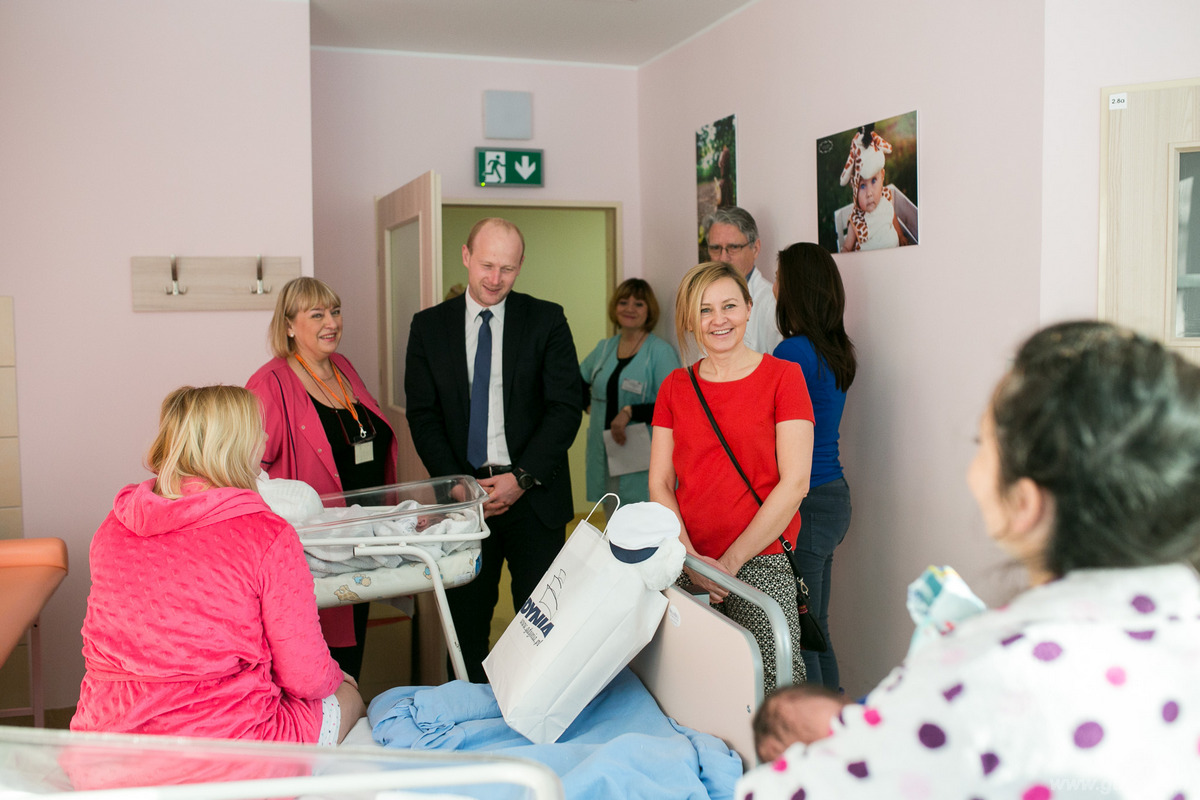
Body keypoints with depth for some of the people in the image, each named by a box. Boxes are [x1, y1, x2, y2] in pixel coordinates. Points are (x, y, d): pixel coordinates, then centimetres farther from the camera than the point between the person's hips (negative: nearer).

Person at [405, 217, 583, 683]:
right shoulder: (429, 326, 7)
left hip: (534, 496, -1)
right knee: (465, 622, 8)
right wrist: (457, 485, -8)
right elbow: (422, 414, 4)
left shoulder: (547, 321, 3)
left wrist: (522, 478, -12)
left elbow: (566, 407, -3)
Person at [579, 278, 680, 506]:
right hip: (605, 456, 6)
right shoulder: (604, 347, 12)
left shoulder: (661, 351, -6)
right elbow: (579, 380, 29)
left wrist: (630, 412, -22)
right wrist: (589, 405, 12)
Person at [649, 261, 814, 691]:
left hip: (760, 564, -3)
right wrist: (690, 558, -7)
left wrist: (730, 563, -9)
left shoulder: (782, 376, -1)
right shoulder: (674, 387, 11)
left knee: (774, 694, -8)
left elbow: (794, 483, -7)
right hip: (686, 565, 3)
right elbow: (660, 484, 8)